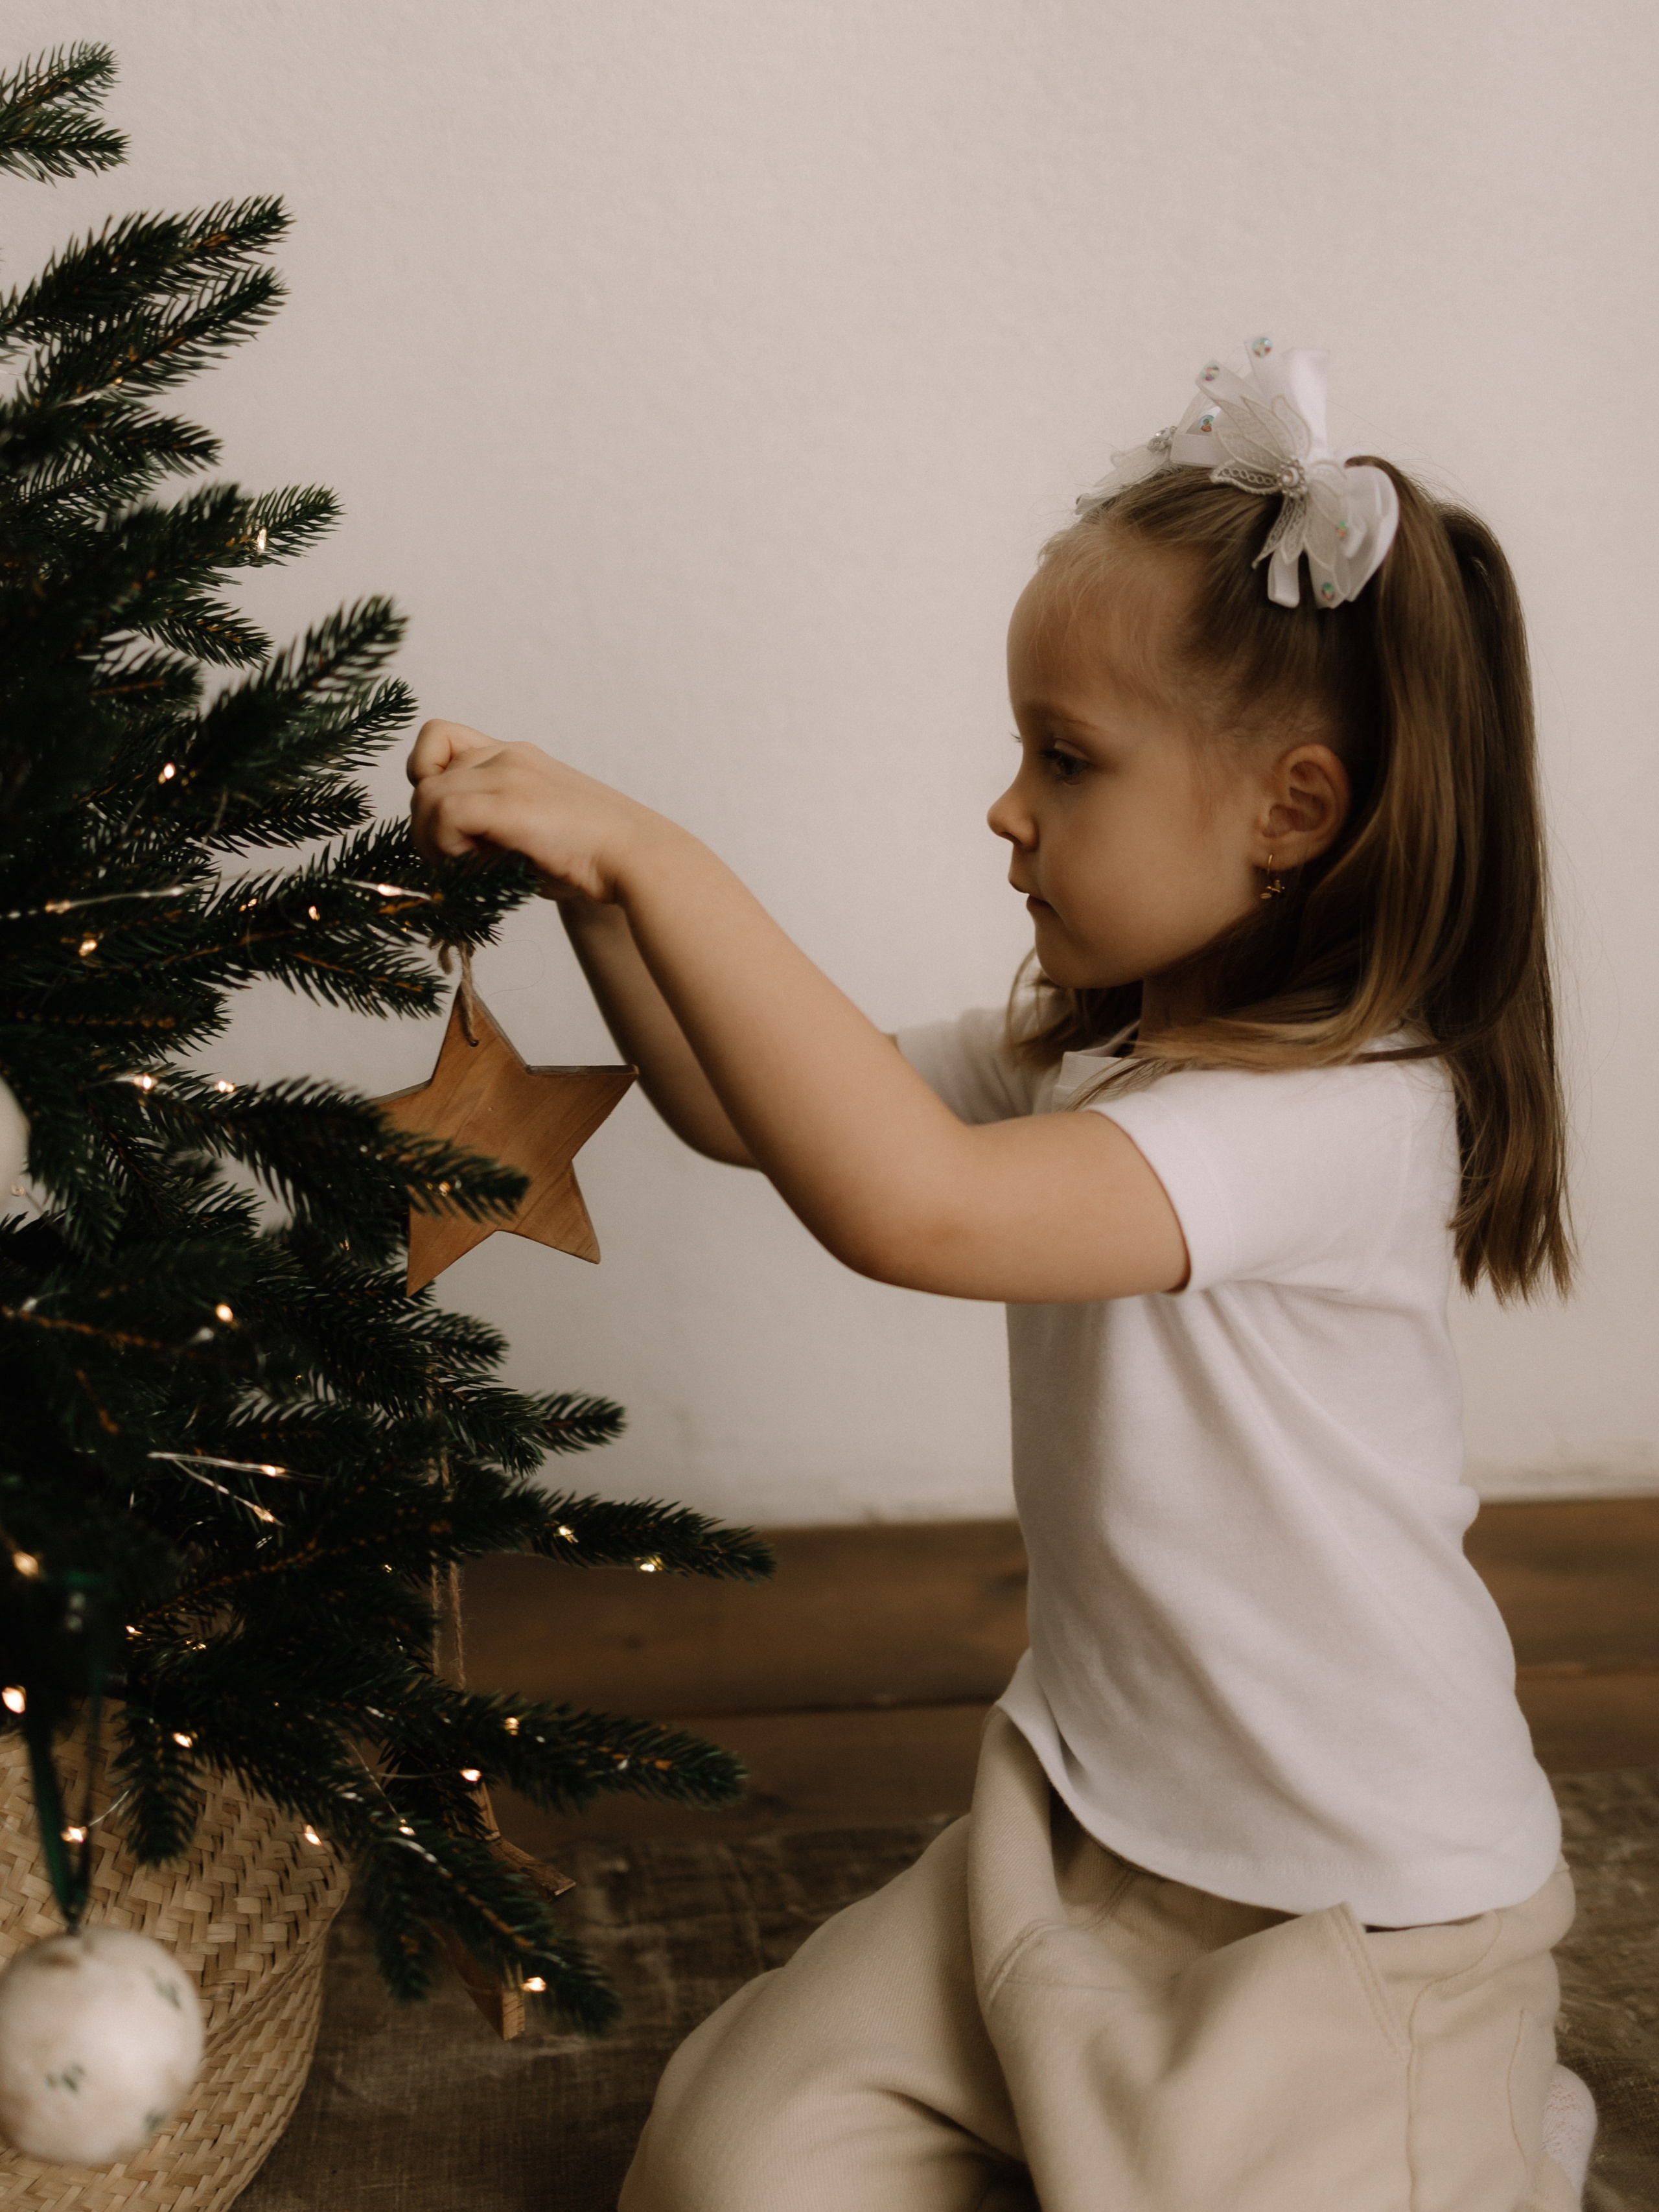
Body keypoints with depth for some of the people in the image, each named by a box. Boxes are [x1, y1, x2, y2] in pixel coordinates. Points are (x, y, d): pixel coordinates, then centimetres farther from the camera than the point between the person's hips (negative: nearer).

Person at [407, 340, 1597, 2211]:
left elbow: (910, 1205, -40)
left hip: (1361, 1916, -7)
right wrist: (586, 879, -9)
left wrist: (649, 853, -35)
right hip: (1082, 1830, 7)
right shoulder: (1083, 1054, 1)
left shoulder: (1356, 1113, -27)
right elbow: (746, 1108, 6)